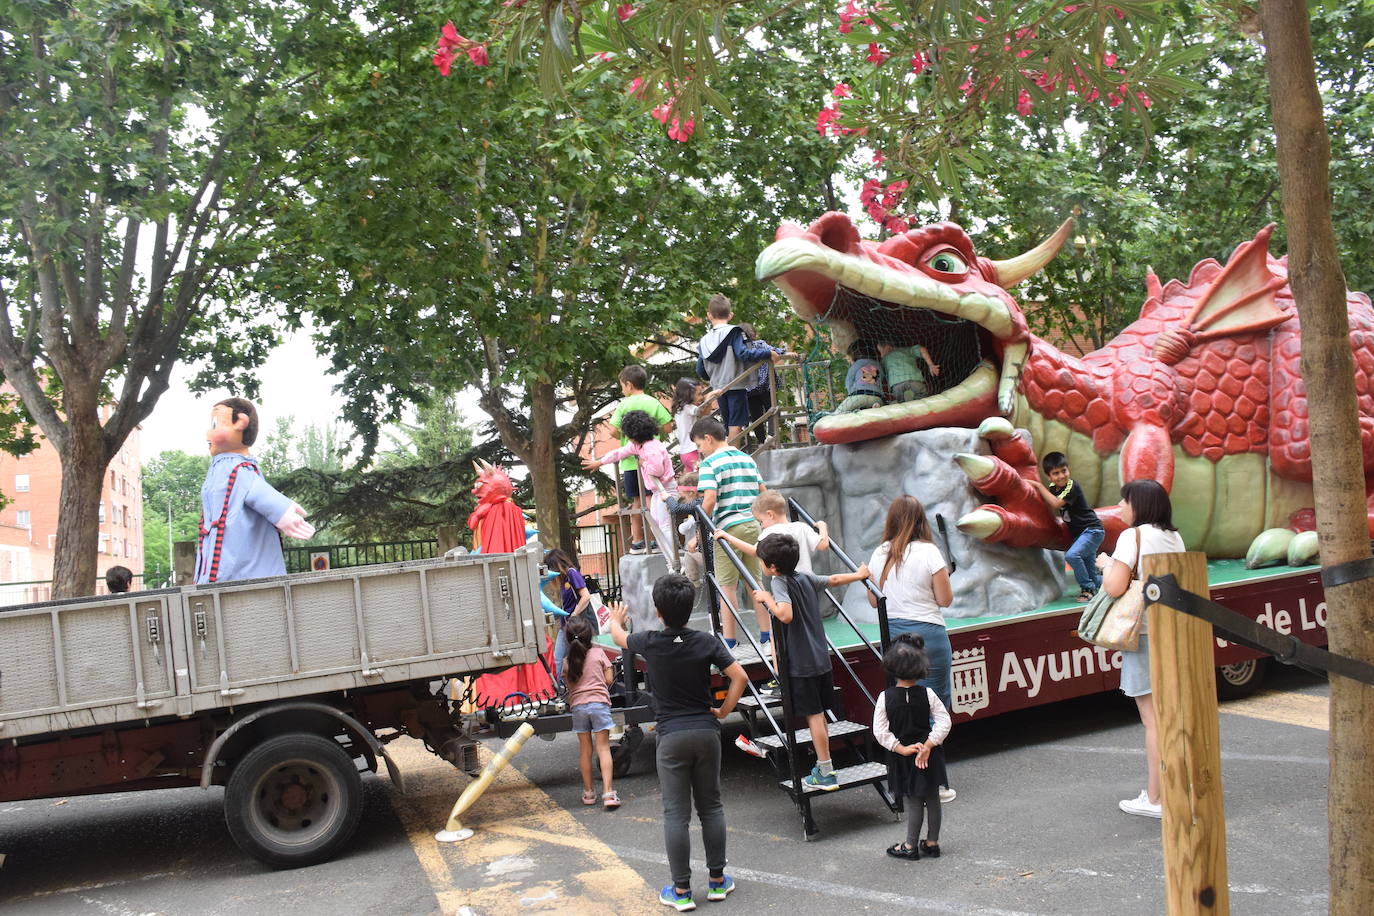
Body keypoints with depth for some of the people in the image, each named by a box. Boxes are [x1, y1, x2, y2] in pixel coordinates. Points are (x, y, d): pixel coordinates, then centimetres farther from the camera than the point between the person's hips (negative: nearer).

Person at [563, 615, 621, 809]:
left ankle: (588, 792, 19)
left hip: (578, 706, 2)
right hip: (599, 703, -2)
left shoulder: (568, 660, 3)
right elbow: (609, 679, 1)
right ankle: (608, 793, -8)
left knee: (585, 750, 11)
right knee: (603, 748, -1)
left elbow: (570, 686, 9)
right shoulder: (598, 653, -1)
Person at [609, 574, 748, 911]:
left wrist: (616, 619, 39)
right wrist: (723, 711, 4)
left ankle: (681, 890, 7)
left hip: (671, 737, -2)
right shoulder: (706, 642, -4)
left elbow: (618, 636, 17)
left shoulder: (649, 643, -5)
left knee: (676, 814, 3)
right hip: (706, 731, 2)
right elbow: (740, 677, -7)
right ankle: (717, 880, 21)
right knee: (711, 807, 13)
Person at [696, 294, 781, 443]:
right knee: (736, 425, -5)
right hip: (736, 386, -5)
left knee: (728, 425, 12)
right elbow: (743, 353, -23)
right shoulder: (733, 332, -9)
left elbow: (700, 371, 11)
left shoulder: (704, 341, 8)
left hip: (719, 389, 5)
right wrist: (769, 353, -17)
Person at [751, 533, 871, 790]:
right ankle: (823, 766, 25)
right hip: (821, 657, 8)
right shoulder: (805, 577, 6)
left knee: (813, 715, -3)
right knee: (819, 713, 16)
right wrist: (859, 575, 35)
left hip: (800, 663, -8)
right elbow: (834, 580, 20)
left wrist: (766, 598, -20)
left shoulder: (779, 583, -17)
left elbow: (785, 614, -33)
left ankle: (826, 773, 2)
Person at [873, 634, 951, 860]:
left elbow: (880, 731, -13)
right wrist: (928, 745, -11)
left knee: (915, 801, 12)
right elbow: (944, 722, -12)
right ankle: (932, 843, 26)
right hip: (929, 756, 0)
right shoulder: (927, 694, -11)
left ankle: (910, 847, 16)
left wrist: (901, 748, -9)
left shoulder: (885, 697, -12)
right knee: (932, 798, 15)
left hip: (903, 757, 0)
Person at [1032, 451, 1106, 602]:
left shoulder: (1072, 486, -18)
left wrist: (1039, 486, -22)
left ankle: (1088, 588, -14)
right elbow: (1049, 509, 2)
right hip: (1078, 533, 8)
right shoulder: (1052, 488, 5)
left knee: (1072, 555, -28)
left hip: (1092, 530, -8)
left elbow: (1055, 504, -27)